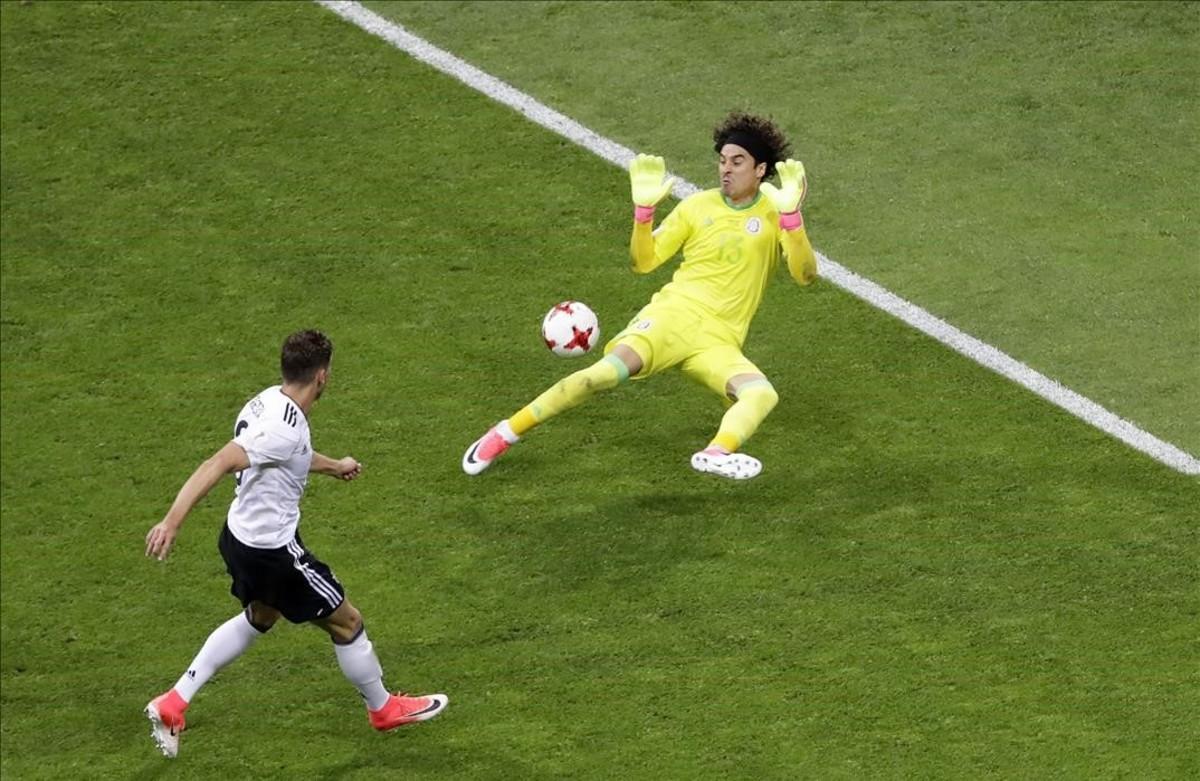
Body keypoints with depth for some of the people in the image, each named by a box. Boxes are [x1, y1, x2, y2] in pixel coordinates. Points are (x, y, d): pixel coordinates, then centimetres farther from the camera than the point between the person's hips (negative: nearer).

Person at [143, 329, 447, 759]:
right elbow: (217, 466, -38)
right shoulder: (284, 428, -31)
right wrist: (171, 522, -43)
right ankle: (384, 709, 33)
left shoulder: (270, 400, -1)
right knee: (346, 623, 11)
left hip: (241, 537, 10)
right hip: (273, 550, -10)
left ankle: (173, 703, 28)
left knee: (259, 617, 32)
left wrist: (333, 465, 39)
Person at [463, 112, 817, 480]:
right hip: (674, 312, -1)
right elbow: (643, 261, 11)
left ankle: (717, 453, -55)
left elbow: (805, 275, -6)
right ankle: (506, 433, -20)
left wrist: (790, 213, -19)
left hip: (719, 342, 1)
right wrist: (644, 208, -5)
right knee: (610, 370, -28)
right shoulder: (698, 206, 10)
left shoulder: (773, 211, 7)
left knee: (763, 395, -30)